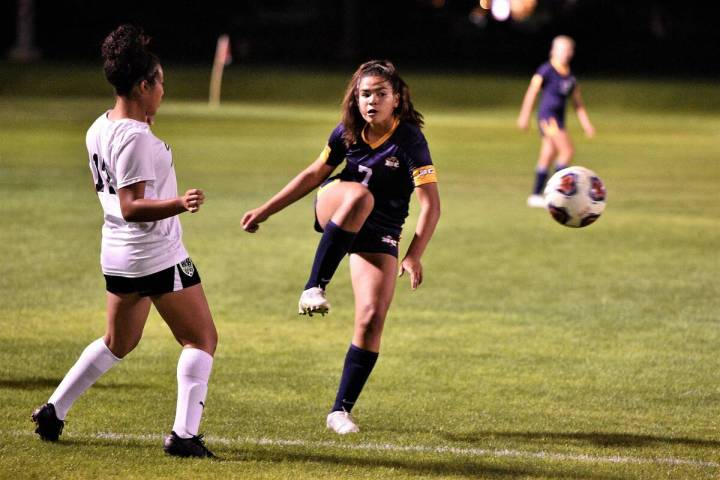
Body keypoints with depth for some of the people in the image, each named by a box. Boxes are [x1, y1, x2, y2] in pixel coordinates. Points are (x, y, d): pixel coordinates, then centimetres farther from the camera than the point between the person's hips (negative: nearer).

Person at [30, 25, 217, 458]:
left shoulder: (99, 129, 6)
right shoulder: (135, 138, -21)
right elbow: (131, 206, -25)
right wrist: (178, 204, -39)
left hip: (118, 255, 9)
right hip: (158, 255, -9)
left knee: (118, 343, 24)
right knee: (201, 340, 1)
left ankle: (53, 410, 23)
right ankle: (184, 435, -6)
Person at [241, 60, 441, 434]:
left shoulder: (410, 140, -19)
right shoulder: (348, 133, -6)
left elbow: (431, 205, -23)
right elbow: (313, 174, 10)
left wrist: (414, 255, -36)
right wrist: (265, 211, 9)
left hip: (379, 234, -1)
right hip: (333, 211, 1)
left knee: (372, 319, -14)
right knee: (360, 196, -36)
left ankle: (341, 410, -2)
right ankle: (315, 287, -34)